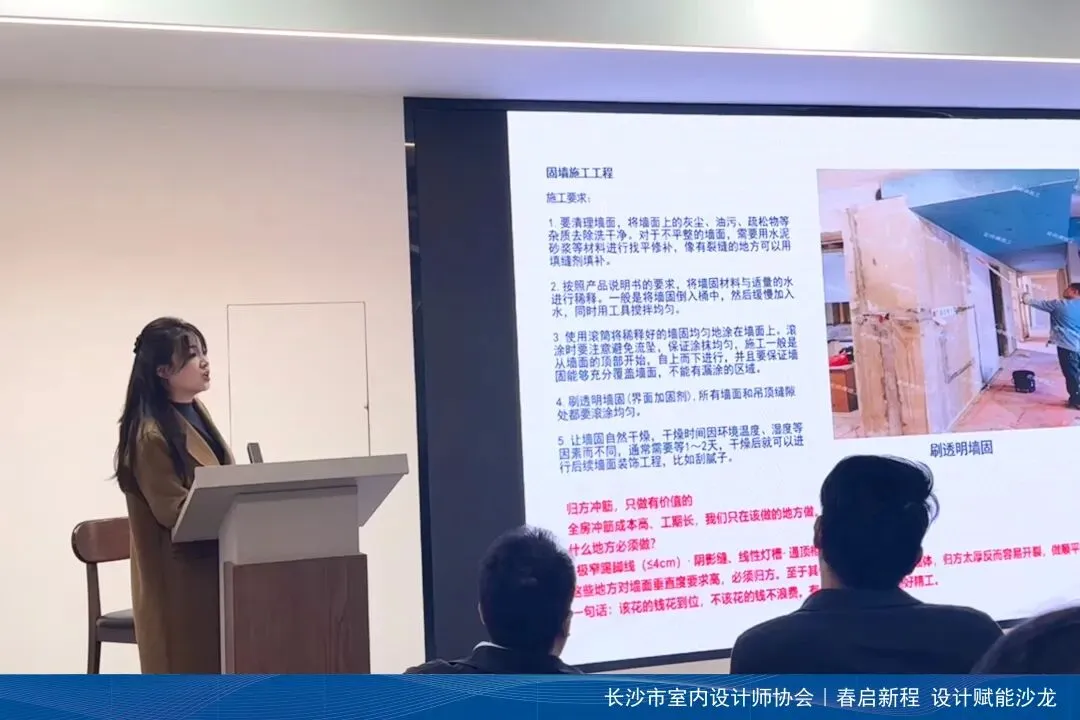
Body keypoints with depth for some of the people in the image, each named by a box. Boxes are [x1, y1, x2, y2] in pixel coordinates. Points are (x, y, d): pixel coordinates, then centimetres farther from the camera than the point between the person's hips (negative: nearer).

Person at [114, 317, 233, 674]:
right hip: (178, 577, -9)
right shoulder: (151, 435, -19)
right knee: (185, 669, 0)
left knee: (212, 668, 14)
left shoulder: (194, 411, 8)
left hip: (209, 567, 9)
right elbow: (176, 511, -21)